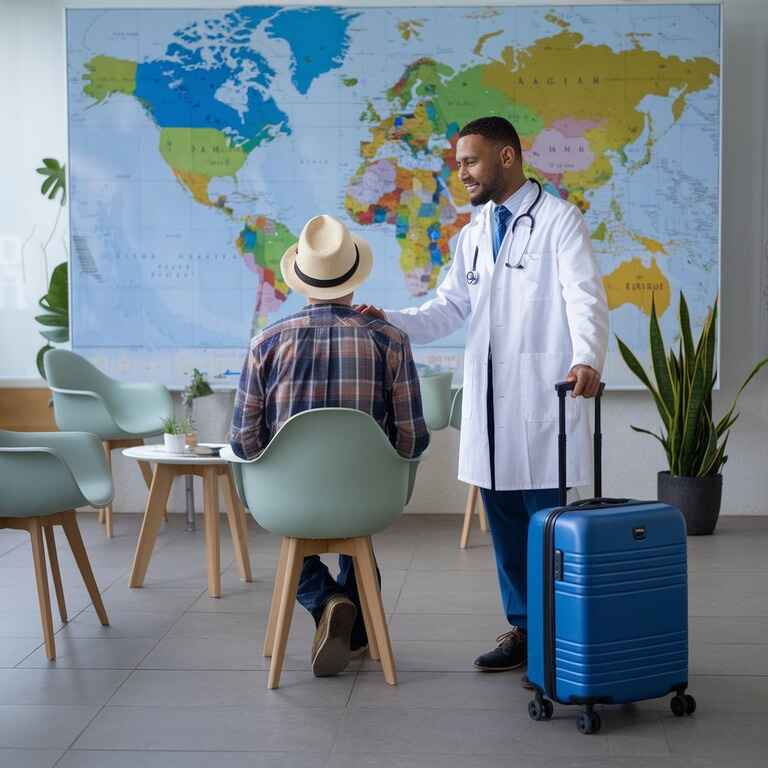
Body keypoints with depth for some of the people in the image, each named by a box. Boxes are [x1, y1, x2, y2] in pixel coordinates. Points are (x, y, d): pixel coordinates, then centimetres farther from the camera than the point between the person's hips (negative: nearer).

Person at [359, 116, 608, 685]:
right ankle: (524, 628, 23)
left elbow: (586, 297, -15)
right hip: (487, 400, 7)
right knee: (504, 520, 11)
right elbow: (449, 309, 15)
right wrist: (389, 322, 0)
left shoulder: (557, 219, -3)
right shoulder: (475, 231, 18)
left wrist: (587, 359, -33)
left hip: (541, 395, -7)